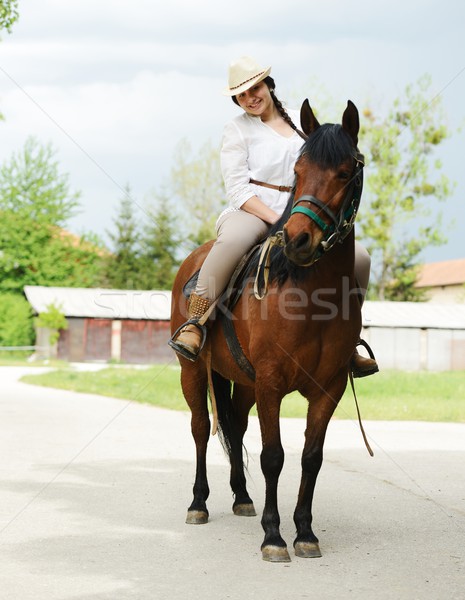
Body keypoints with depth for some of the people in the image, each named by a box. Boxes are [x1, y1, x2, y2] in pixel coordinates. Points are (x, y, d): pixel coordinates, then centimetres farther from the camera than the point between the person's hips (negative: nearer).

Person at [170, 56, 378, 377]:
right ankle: (193, 327, -33)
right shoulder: (237, 129, 3)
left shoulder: (300, 122, 15)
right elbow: (237, 190, -7)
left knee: (357, 257, -14)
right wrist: (278, 220, -19)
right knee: (233, 242, -42)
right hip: (250, 214, -5)